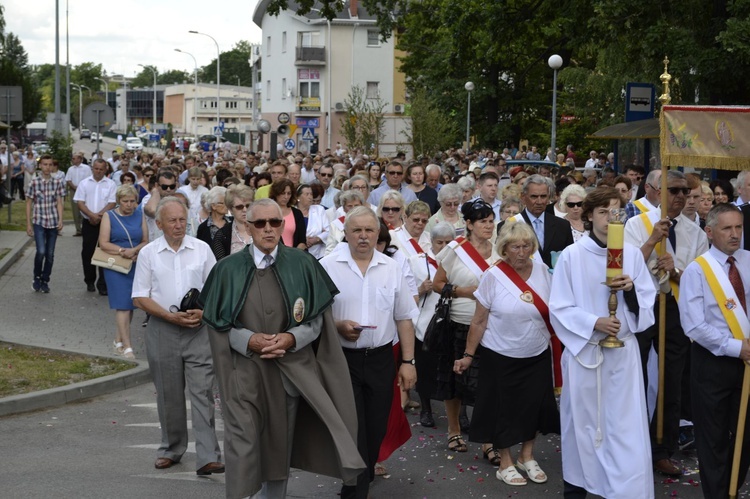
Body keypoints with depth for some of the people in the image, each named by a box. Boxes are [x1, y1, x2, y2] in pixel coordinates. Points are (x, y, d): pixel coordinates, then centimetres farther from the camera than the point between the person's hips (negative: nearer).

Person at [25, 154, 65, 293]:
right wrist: (28, 224, -1)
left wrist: (60, 220, -8)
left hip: (53, 223, 2)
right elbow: (29, 203, 1)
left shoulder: (58, 182, 1)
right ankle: (37, 278, 9)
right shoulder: (34, 182, -3)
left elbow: (59, 202, 3)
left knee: (50, 254, 5)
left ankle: (45, 281, 20)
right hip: (39, 222, -2)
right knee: (41, 252, -14)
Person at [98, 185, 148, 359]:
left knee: (130, 305, 7)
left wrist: (134, 250, -15)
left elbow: (146, 242, 5)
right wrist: (122, 251, -18)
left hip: (136, 265, 4)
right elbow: (103, 244, -7)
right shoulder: (109, 216, 0)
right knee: (122, 305, -8)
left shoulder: (139, 216, 8)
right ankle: (127, 347, -9)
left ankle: (118, 340, 21)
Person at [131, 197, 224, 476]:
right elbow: (140, 298, 1)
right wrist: (171, 316, -12)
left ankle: (207, 457, -10)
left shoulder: (201, 249, 5)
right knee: (168, 394, 9)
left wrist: (203, 312, -11)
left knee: (202, 391, -8)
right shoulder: (148, 253, 3)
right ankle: (171, 450, 25)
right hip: (162, 330, 1)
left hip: (198, 329, -1)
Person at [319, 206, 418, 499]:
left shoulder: (391, 268, 6)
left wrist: (408, 361, 4)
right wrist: (338, 326, -18)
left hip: (381, 359, 3)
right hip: (342, 359, -3)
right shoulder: (327, 266, -4)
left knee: (376, 430, 10)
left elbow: (404, 318, 8)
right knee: (352, 431, -2)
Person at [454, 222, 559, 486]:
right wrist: (468, 355, -6)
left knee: (534, 405, 10)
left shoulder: (542, 270, -5)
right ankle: (506, 463, 23)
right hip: (501, 356, -3)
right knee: (504, 408, 7)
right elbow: (479, 320, -8)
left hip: (537, 355, 3)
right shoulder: (493, 276, -14)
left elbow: (553, 310, 5)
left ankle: (527, 457, 30)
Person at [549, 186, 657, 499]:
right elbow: (559, 309, -4)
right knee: (583, 421, 8)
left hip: (623, 350, 2)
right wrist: (593, 322, -18)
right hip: (584, 349, -2)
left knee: (626, 424, -1)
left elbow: (647, 304, 6)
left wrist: (631, 289, -14)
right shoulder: (572, 255, -5)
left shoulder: (632, 254, 2)